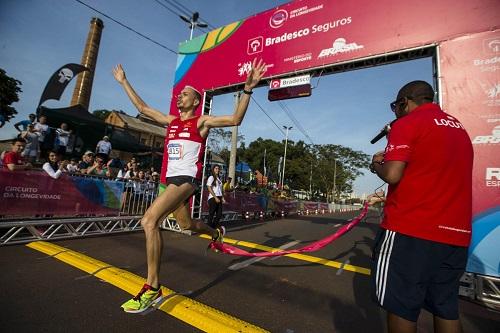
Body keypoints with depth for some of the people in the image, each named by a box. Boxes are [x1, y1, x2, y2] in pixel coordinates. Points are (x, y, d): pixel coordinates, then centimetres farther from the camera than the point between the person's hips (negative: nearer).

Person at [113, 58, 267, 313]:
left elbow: (235, 119, -14)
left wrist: (247, 89, -23)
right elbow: (142, 107, 25)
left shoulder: (201, 121, -2)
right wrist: (123, 82, 31)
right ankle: (216, 233, 52)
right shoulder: (171, 120, 16)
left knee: (149, 221, -23)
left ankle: (152, 288, -12)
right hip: (172, 178, 8)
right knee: (186, 224, 22)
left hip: (187, 179, -8)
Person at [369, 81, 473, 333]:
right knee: (446, 309, 17)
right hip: (456, 234, 8)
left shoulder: (407, 124, -7)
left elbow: (392, 175, -17)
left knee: (401, 307, 5)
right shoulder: (459, 128, 18)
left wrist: (377, 165, 3)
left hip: (410, 230, -8)